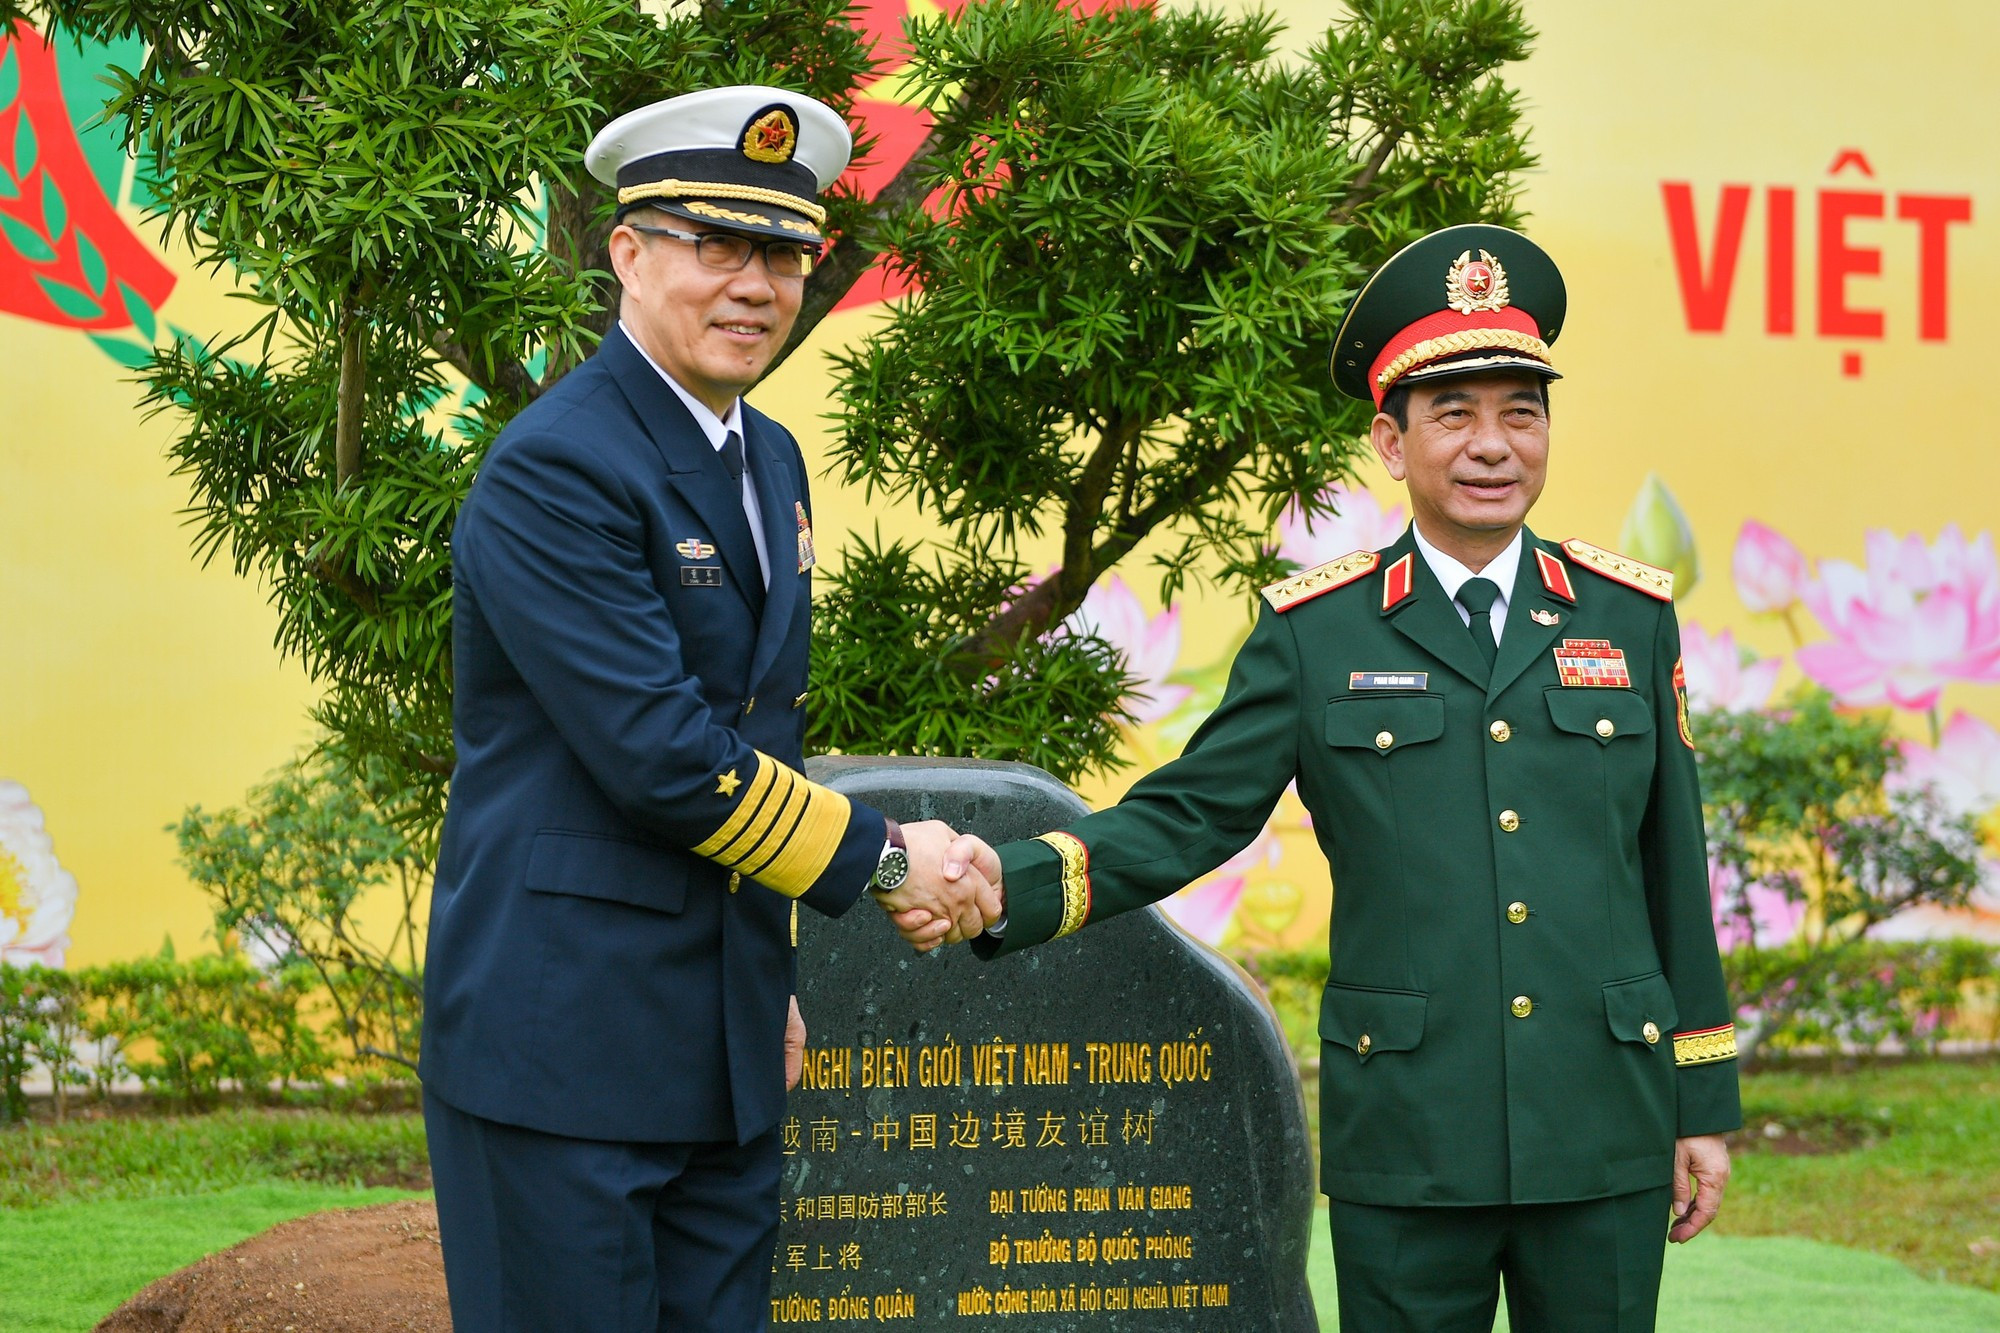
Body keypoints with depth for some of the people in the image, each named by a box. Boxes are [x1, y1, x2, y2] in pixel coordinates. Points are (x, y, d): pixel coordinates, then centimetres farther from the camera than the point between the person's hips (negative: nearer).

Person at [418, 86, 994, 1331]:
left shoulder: (771, 459, 14)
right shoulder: (556, 470, -15)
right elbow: (661, 758, -21)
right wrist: (881, 857, -12)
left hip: (722, 1047, 8)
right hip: (564, 1039, -8)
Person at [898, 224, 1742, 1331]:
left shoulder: (1632, 617, 7)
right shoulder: (1315, 633, 2)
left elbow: (1673, 868, 10)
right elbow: (1188, 815, -1)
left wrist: (1703, 1105, 10)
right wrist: (1011, 885, -19)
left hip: (1604, 1147, 2)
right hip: (1406, 1149, -1)